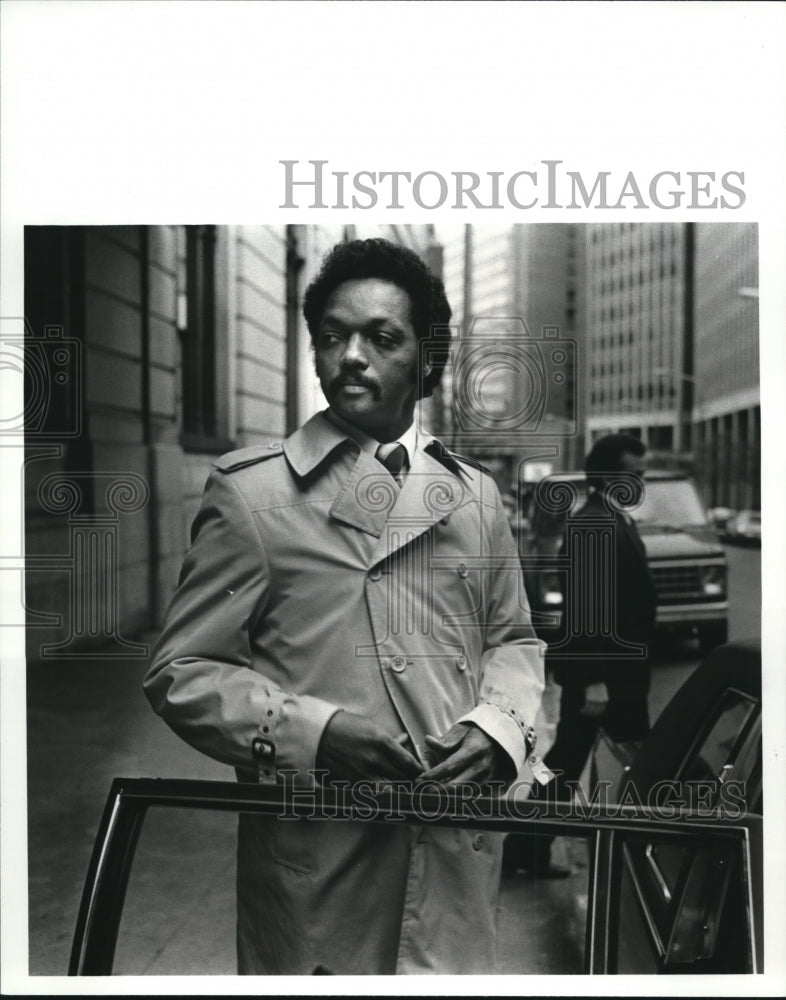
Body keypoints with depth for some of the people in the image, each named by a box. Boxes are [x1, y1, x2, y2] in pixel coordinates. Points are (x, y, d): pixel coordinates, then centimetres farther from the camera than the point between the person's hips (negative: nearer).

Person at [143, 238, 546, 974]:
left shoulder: (475, 493, 8)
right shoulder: (249, 490, -4)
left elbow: (513, 639, 16)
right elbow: (180, 672, -4)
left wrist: (498, 724, -5)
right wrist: (313, 733, -18)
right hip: (313, 865, -3)